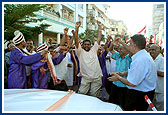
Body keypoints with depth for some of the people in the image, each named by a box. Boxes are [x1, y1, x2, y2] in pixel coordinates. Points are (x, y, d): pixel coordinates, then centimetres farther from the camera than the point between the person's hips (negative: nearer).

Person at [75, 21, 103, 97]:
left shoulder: (93, 50, 12)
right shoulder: (80, 51, 5)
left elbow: (99, 39, 10)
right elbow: (76, 41, -6)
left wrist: (100, 27, 6)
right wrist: (77, 28, -16)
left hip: (97, 77, 2)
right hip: (85, 78, -2)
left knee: (94, 96, 7)